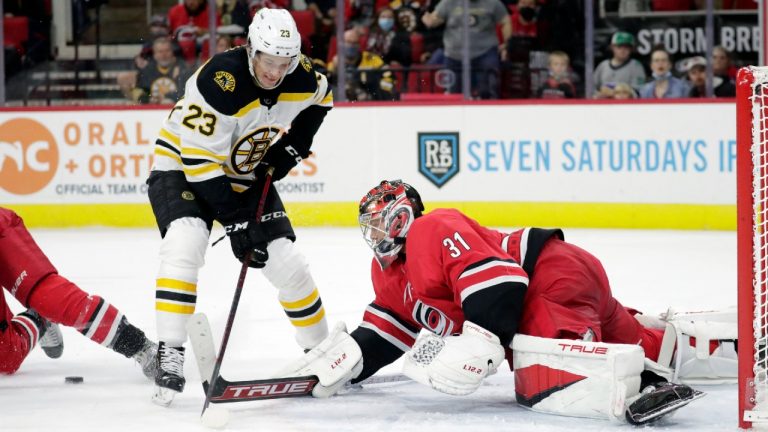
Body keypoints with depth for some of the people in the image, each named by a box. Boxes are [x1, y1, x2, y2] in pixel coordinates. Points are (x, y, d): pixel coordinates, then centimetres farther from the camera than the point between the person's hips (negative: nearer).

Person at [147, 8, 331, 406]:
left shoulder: (301, 76, -15)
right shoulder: (218, 82, -34)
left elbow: (319, 100, 12)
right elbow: (200, 163, -31)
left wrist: (289, 147, -1)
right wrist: (237, 225, -29)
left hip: (246, 176, 5)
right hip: (182, 167, -5)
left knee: (286, 262, 0)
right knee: (184, 244, -30)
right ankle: (169, 356, -28)